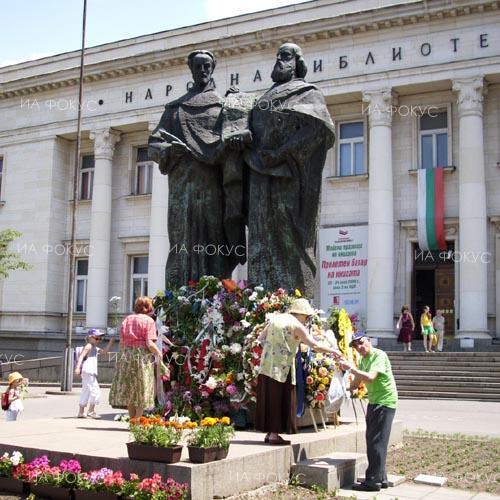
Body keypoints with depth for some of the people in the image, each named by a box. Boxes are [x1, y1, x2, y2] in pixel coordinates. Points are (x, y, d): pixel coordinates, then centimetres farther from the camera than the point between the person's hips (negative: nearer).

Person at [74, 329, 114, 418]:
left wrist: (111, 342, 16)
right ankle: (91, 411, -9)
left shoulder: (96, 349, 23)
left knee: (86, 391, 13)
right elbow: (81, 356, -16)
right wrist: (77, 367, -29)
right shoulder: (89, 346, -6)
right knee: (95, 390, -10)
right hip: (88, 372, -10)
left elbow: (104, 352, 26)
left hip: (91, 372, 10)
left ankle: (81, 412, 18)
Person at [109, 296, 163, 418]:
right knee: (141, 392, 3)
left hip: (126, 355, 5)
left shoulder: (127, 319, 11)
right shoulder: (148, 320, -5)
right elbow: (150, 344, -12)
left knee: (129, 391, 12)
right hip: (142, 356, -5)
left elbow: (121, 342, 10)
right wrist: (159, 353, 4)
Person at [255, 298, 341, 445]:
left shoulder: (275, 318, 11)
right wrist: (333, 351, 0)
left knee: (268, 398, 11)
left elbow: (261, 337, 14)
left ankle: (268, 432, 18)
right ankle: (274, 434, 2)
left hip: (267, 364, 7)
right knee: (280, 399, 1)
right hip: (282, 367, -7)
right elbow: (315, 345, -10)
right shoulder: (296, 325, -9)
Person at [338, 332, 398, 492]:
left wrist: (350, 367, -28)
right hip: (374, 402, 9)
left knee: (376, 442, -9)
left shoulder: (379, 356, -16)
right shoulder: (363, 360, 12)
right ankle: (380, 478, 19)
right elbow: (355, 384, 14)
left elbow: (370, 377, -30)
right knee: (372, 441, 11)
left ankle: (373, 481, -5)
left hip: (385, 402, -9)